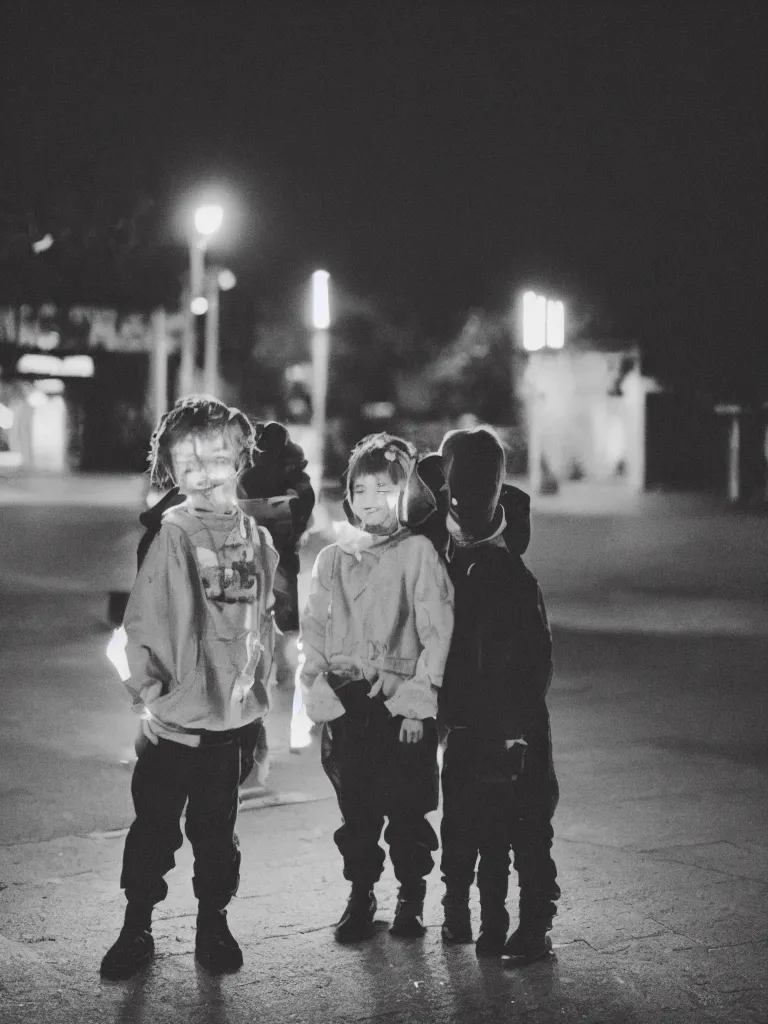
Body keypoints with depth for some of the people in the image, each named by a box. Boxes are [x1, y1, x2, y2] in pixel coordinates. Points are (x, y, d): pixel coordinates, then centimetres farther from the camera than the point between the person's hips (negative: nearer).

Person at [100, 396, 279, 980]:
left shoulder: (257, 540, 4)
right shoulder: (171, 535, -10)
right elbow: (142, 620, -10)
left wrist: (259, 696, 12)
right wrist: (147, 690, -12)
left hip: (235, 719, 4)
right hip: (173, 719, -3)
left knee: (218, 831, 15)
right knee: (154, 828, 6)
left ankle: (214, 923, 29)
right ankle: (137, 929, 20)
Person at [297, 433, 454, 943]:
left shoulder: (418, 552, -3)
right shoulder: (332, 558, 9)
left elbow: (437, 630, -6)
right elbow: (312, 629, 11)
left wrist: (419, 699, -10)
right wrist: (319, 692, 0)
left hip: (402, 701, -3)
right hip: (345, 702, 3)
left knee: (407, 809, 3)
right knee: (355, 810, 8)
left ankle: (412, 896, 19)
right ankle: (361, 896, 21)